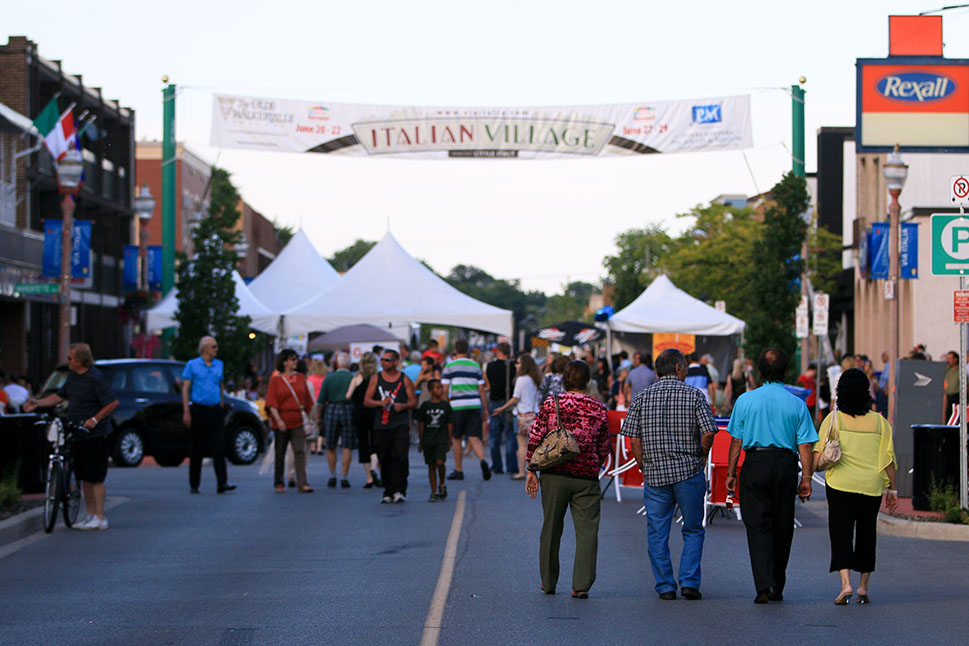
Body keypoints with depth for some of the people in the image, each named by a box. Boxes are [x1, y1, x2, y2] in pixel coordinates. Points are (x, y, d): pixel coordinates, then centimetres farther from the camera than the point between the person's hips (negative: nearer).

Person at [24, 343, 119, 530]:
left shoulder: (95, 378, -15)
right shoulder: (74, 376, 12)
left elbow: (113, 402, -17)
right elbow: (60, 395, 20)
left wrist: (95, 419, -21)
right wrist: (38, 403, 9)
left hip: (96, 436, -9)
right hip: (79, 435, 9)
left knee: (95, 477, -6)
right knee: (85, 477, 11)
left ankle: (100, 518, -3)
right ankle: (90, 515, 18)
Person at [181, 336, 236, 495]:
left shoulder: (219, 365, 11)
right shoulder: (192, 365, 0)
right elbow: (185, 388, -3)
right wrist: (186, 412, -10)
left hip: (215, 411, 3)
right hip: (199, 410, -3)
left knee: (218, 447, -8)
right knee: (197, 449, 3)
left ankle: (222, 483, -14)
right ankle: (194, 484, 13)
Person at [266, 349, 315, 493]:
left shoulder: (300, 378, 10)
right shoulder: (276, 379, 0)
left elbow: (307, 400, 15)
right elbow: (271, 402, -6)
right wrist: (278, 419, -16)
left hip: (298, 422, 2)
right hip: (281, 423, -2)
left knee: (300, 451, -10)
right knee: (280, 453, 7)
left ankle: (302, 483, -15)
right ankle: (279, 482, 20)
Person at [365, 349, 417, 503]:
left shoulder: (405, 380, 5)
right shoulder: (376, 379, 9)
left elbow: (413, 401, 7)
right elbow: (366, 401, 7)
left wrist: (403, 406, -13)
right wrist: (380, 403, -11)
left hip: (400, 425, -2)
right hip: (381, 425, 2)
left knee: (399, 457, -15)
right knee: (384, 460, 4)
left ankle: (399, 491, -14)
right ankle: (388, 492, 12)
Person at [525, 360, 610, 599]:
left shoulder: (551, 403, -1)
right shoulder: (598, 409, 2)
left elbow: (536, 437, -2)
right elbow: (604, 448, 9)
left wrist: (532, 470, 5)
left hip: (554, 474, 1)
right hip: (586, 476, -1)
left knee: (551, 527, 12)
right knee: (587, 530, 2)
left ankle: (548, 582, 20)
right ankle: (581, 585, -5)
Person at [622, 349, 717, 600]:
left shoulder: (642, 398, 4)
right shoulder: (694, 395, -2)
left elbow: (634, 439, -1)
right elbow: (708, 432, -10)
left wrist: (645, 467, 9)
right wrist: (700, 457, 8)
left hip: (654, 474, 1)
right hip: (689, 473, -1)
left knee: (657, 533, 9)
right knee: (693, 530, 10)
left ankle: (665, 586, 7)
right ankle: (689, 582, 1)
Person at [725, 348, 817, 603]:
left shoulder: (745, 400, 1)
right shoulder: (797, 404, 2)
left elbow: (736, 440, 2)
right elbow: (805, 445, -2)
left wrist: (731, 473, 9)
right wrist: (806, 478, 1)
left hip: (755, 463, -1)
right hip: (786, 465, 1)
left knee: (758, 526, -1)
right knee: (782, 527, 11)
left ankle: (765, 585, -16)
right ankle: (777, 588, 20)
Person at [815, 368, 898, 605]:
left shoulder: (834, 419, -4)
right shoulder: (879, 421, 2)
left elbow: (819, 458, -9)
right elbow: (888, 459, 3)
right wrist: (893, 489, 11)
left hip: (840, 485, -2)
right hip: (871, 487, 2)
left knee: (841, 534, 0)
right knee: (866, 534, 15)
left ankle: (845, 583, -17)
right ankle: (863, 587, 18)